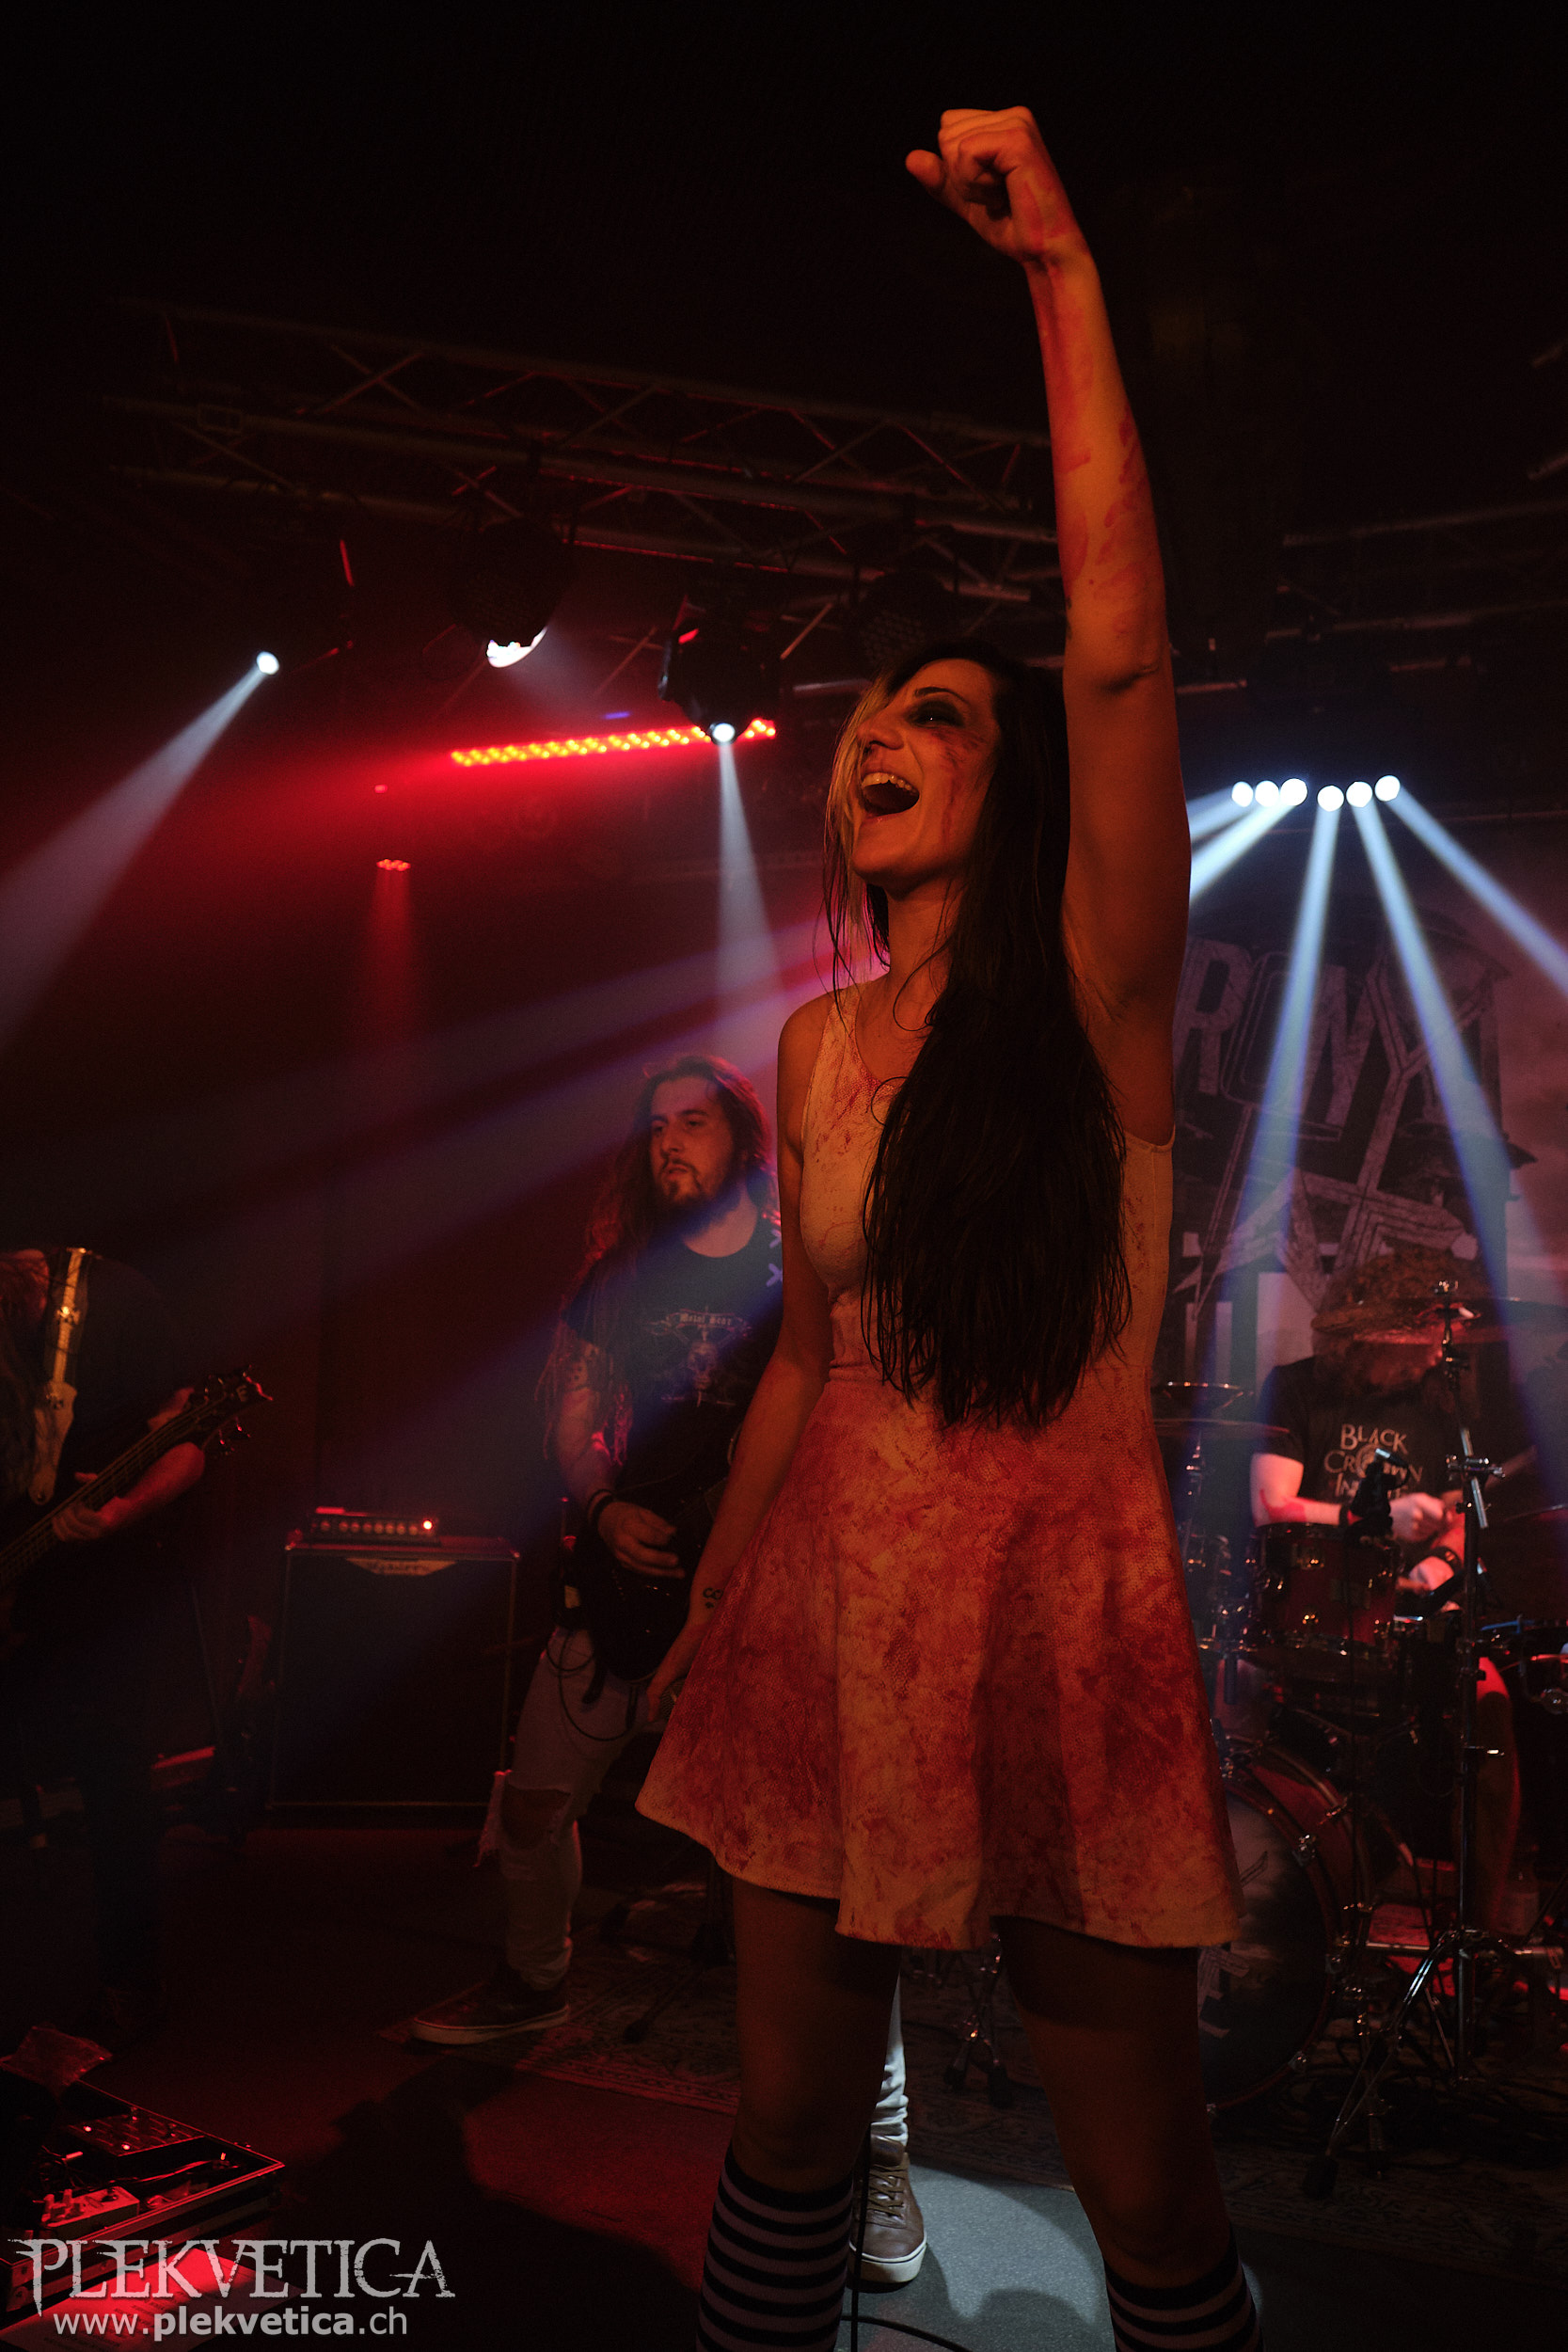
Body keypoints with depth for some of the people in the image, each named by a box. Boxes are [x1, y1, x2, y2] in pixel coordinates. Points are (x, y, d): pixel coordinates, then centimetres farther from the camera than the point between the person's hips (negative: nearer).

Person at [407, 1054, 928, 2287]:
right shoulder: (622, 1273, 10)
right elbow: (573, 1419, 13)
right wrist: (607, 1512, -5)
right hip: (629, 1568, 5)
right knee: (538, 1798, 16)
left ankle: (882, 2145, 0)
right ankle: (536, 1980, 46)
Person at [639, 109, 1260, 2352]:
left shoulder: (1094, 997, -8)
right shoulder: (821, 1045, 8)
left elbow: (1121, 656, -22)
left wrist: (1063, 270, -18)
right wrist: (707, 1606, 16)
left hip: (1051, 1617, -4)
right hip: (828, 1612, 5)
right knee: (788, 2125, 17)